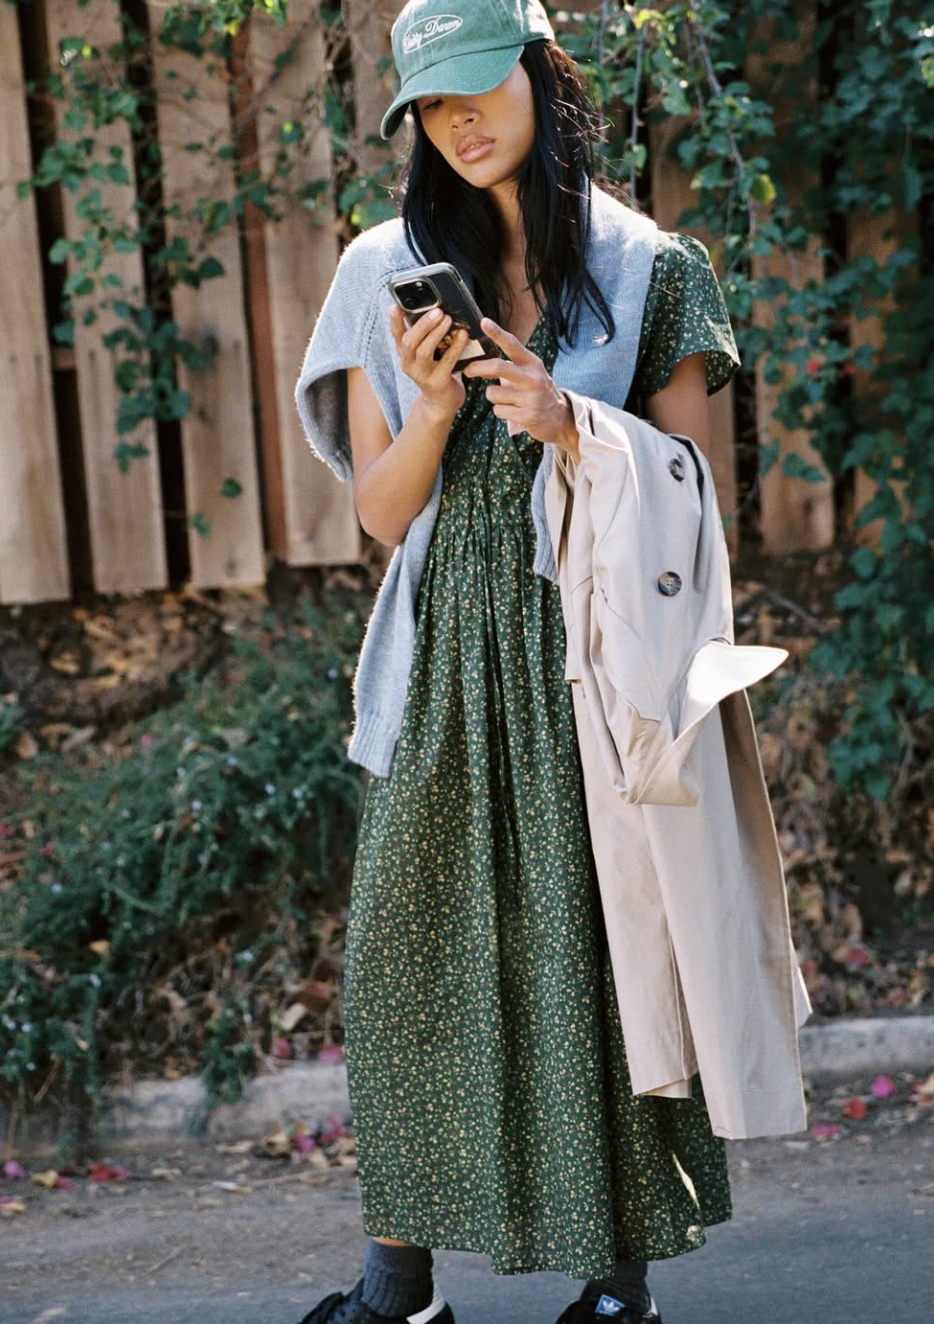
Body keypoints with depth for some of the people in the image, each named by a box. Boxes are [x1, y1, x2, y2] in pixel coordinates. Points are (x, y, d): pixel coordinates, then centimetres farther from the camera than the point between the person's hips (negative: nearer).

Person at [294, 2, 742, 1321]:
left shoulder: (651, 270, 4)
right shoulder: (389, 270, 8)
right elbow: (383, 512, 7)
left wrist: (568, 427, -15)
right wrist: (436, 409, -12)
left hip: (595, 647, -2)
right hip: (449, 657, 2)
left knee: (594, 941, -2)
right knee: (410, 947, 1)